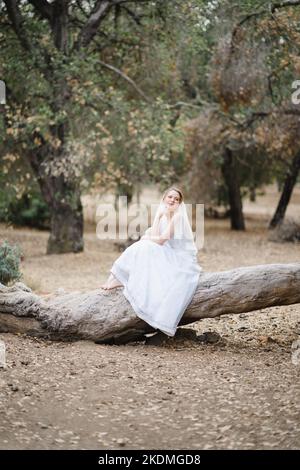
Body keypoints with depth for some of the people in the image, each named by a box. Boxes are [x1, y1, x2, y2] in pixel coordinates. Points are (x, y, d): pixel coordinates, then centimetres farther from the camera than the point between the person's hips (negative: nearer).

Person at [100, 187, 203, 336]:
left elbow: (161, 240, -19)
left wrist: (146, 238, -3)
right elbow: (155, 235, -4)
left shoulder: (178, 216, -13)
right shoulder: (163, 214, 12)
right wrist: (158, 216, -9)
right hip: (168, 256, 7)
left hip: (182, 260, -7)